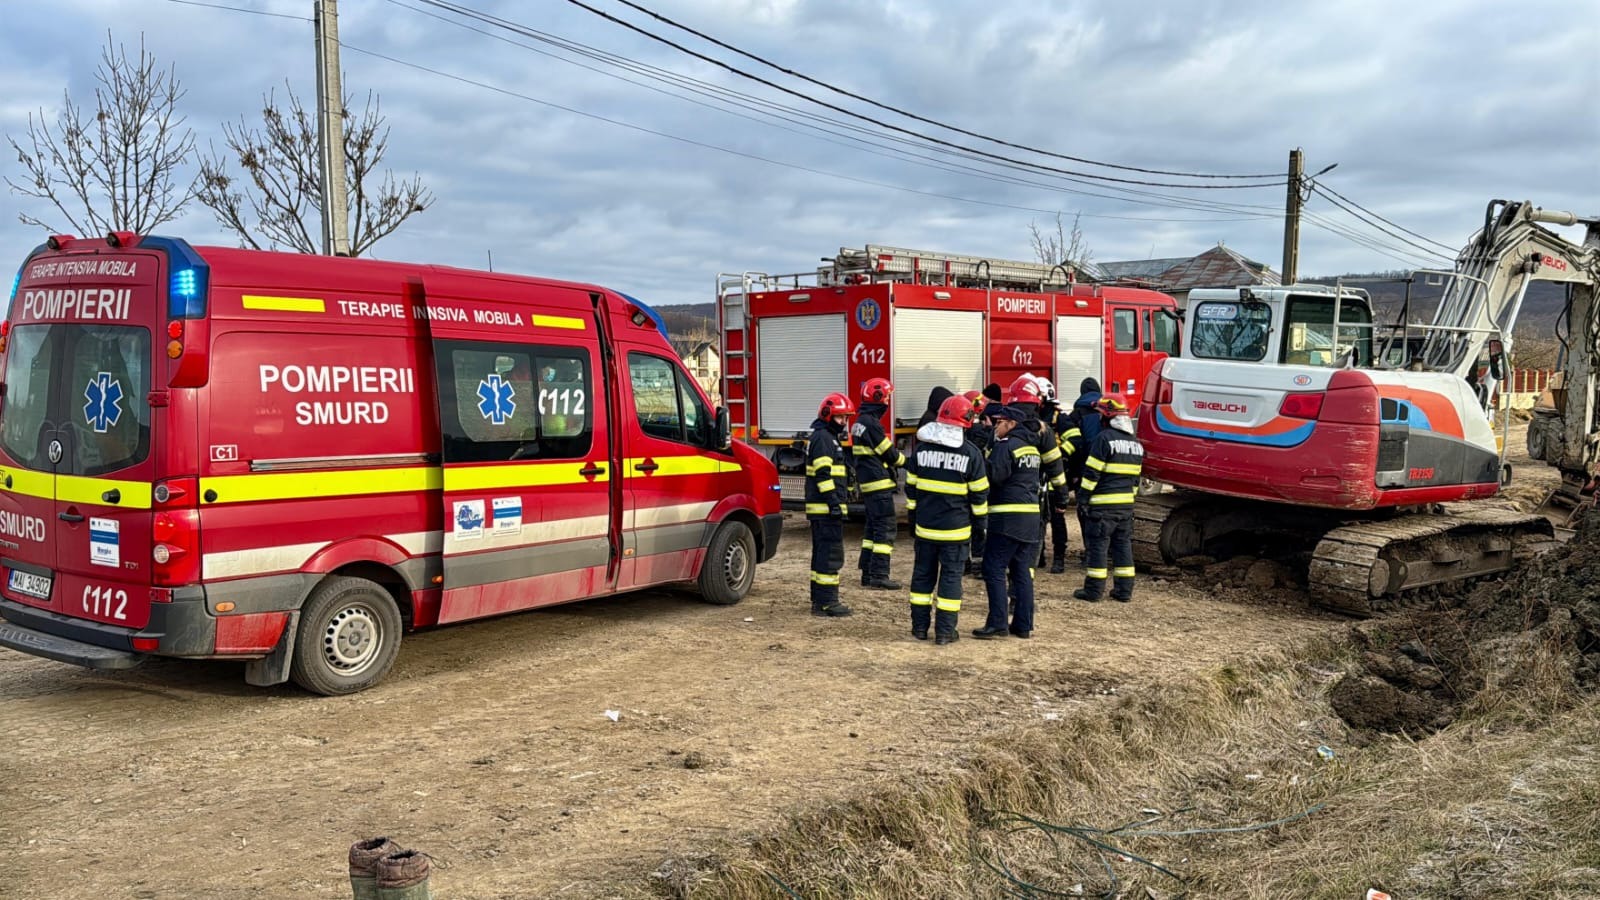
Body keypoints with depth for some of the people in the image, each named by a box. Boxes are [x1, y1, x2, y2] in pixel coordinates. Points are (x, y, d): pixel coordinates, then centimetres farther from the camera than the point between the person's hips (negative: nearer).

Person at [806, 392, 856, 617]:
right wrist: (834, 502, -23)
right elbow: (823, 474, -20)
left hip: (821, 508, 11)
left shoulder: (828, 437, 22)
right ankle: (826, 602, -9)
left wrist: (836, 501, 27)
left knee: (822, 553, 14)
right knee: (831, 554, -10)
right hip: (825, 507, -11)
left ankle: (819, 600, 20)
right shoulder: (823, 438, -12)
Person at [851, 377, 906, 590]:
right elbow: (888, 453, -12)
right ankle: (879, 575, -10)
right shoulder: (871, 423, -17)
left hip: (866, 484, 10)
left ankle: (868, 573, 18)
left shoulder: (860, 421, 15)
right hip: (879, 484, -10)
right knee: (885, 527, -8)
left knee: (873, 527, 14)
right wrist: (905, 460, 5)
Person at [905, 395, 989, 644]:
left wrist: (913, 517, 17)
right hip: (955, 529, -3)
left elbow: (911, 488, 7)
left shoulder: (922, 448, 2)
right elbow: (979, 493, -2)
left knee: (923, 574, 12)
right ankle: (945, 631, 3)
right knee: (951, 577, 2)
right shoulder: (970, 453, -7)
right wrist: (979, 521, 10)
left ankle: (920, 626, 16)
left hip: (925, 526, 3)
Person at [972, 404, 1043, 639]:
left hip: (1008, 518, -9)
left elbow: (993, 476, -20)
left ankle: (997, 623, -9)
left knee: (994, 569, -5)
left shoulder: (1006, 446, -11)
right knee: (1022, 571, 11)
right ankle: (1023, 624, 13)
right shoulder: (1032, 446, 17)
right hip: (1031, 517, 9)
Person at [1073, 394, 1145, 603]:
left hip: (1103, 503, -7)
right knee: (1123, 544, 11)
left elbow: (1092, 472, -14)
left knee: (1098, 545, -2)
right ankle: (1124, 589, 13)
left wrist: (1083, 497, -10)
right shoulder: (1135, 443, 14)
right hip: (1126, 503, 7)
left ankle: (1094, 589, 1)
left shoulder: (1104, 438, -12)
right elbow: (1136, 476, 18)